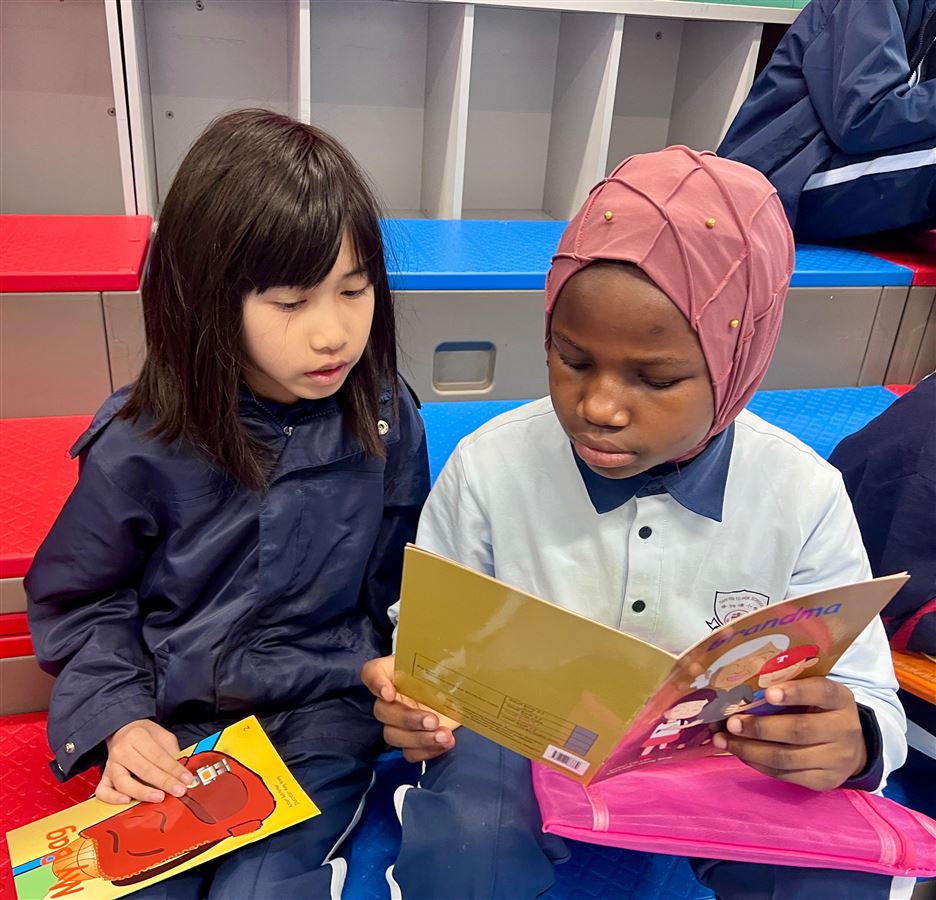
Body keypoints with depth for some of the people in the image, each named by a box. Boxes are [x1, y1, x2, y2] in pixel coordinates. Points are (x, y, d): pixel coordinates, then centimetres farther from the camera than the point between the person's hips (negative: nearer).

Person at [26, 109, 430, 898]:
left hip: (324, 709, 0)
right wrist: (119, 719, -9)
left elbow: (408, 589, 3)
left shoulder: (387, 423, -9)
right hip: (173, 720, 1)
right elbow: (77, 600, 2)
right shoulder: (141, 447, -13)